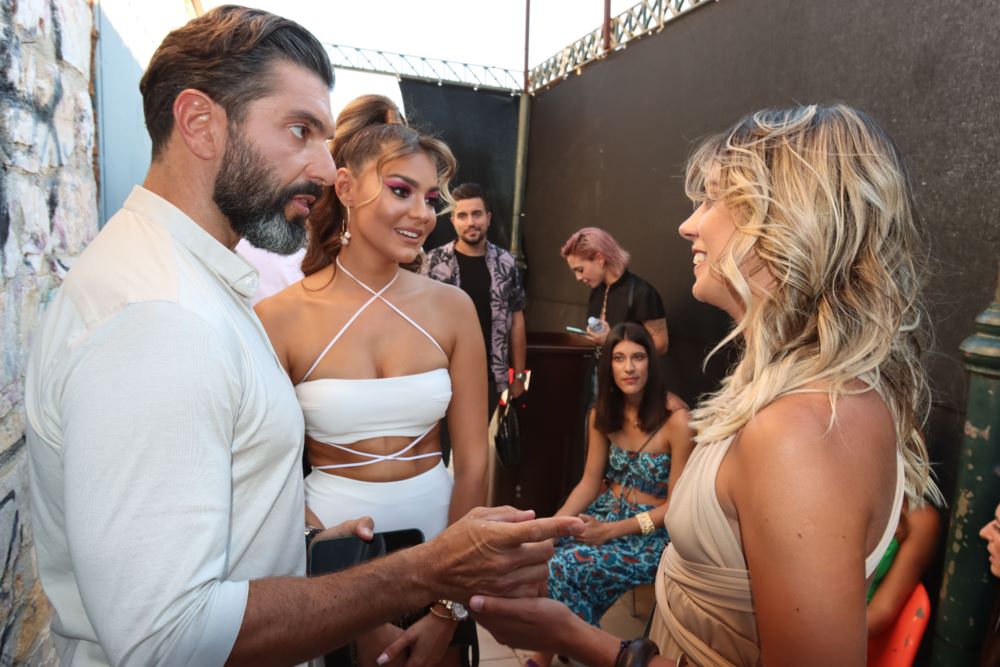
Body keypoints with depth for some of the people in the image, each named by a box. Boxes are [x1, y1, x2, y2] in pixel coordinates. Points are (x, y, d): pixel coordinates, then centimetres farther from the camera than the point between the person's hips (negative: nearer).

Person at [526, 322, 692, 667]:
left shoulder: (676, 420, -19)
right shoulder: (603, 414, 1)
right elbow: (589, 482, 4)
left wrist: (611, 531, -20)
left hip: (654, 533, -5)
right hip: (608, 510, 5)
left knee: (565, 566, -24)